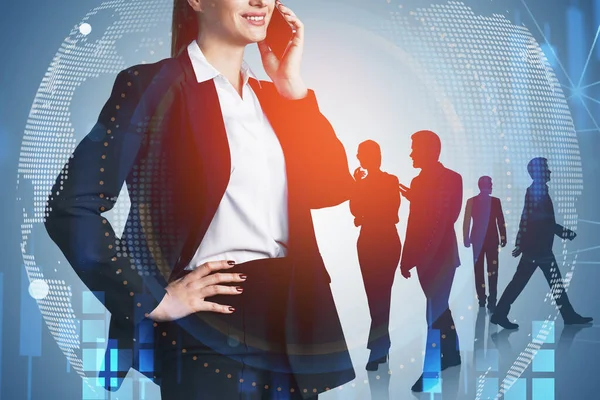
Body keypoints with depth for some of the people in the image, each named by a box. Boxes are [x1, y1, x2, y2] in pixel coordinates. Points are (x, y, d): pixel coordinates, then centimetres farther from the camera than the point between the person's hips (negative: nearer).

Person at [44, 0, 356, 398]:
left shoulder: (270, 96, 12)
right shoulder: (153, 85, -8)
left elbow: (333, 187, 1)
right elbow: (73, 207, -15)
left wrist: (292, 86, -3)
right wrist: (151, 301, -14)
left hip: (290, 324, 7)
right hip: (209, 334, -6)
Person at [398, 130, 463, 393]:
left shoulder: (449, 179, -11)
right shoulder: (419, 181, 8)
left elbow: (442, 220, -16)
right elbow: (415, 220, 8)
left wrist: (418, 258, -18)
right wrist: (407, 258, 4)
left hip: (439, 254, -7)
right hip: (424, 254, 7)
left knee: (433, 309, -4)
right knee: (439, 305, 16)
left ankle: (430, 371, 1)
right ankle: (451, 354, 31)